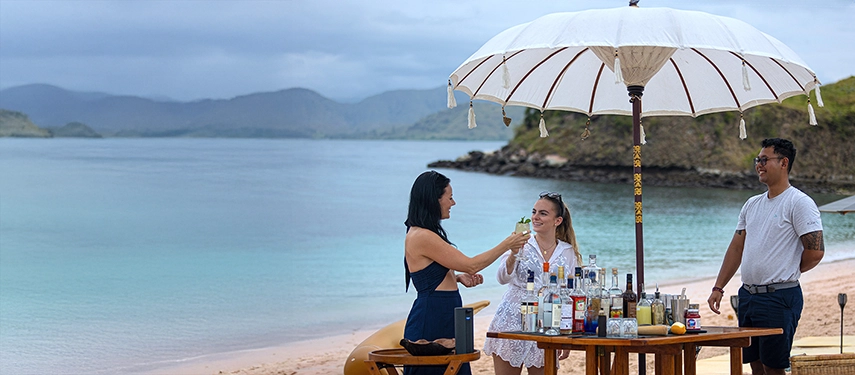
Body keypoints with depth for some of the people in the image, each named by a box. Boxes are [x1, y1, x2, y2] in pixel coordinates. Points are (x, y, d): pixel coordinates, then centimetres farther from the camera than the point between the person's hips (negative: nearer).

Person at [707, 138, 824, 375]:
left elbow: (815, 251, -14)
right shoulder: (752, 205, 15)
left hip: (779, 297, -8)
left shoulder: (799, 203, -9)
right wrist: (718, 287, 13)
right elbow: (736, 248, 18)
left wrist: (788, 272, 2)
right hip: (747, 295, 8)